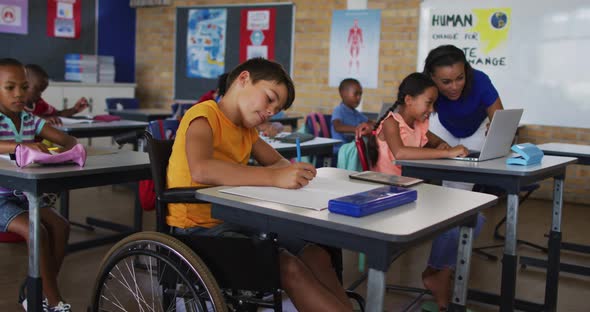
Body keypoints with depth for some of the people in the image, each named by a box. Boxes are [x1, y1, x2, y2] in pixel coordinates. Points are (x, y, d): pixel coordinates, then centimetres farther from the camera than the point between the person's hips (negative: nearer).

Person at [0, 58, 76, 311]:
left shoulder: (31, 120, 4)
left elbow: (67, 139, 0)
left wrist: (71, 148, -24)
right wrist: (21, 145, -50)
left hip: (23, 194, 6)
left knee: (60, 226, -14)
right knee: (36, 231, -25)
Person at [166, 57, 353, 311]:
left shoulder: (246, 127, 13)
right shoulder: (204, 116, -15)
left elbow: (278, 162, 15)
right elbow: (201, 170, -33)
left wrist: (292, 171, -11)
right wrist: (274, 177, -37)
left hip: (233, 221, 8)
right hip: (198, 228, -8)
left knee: (317, 257, -7)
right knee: (290, 268, -24)